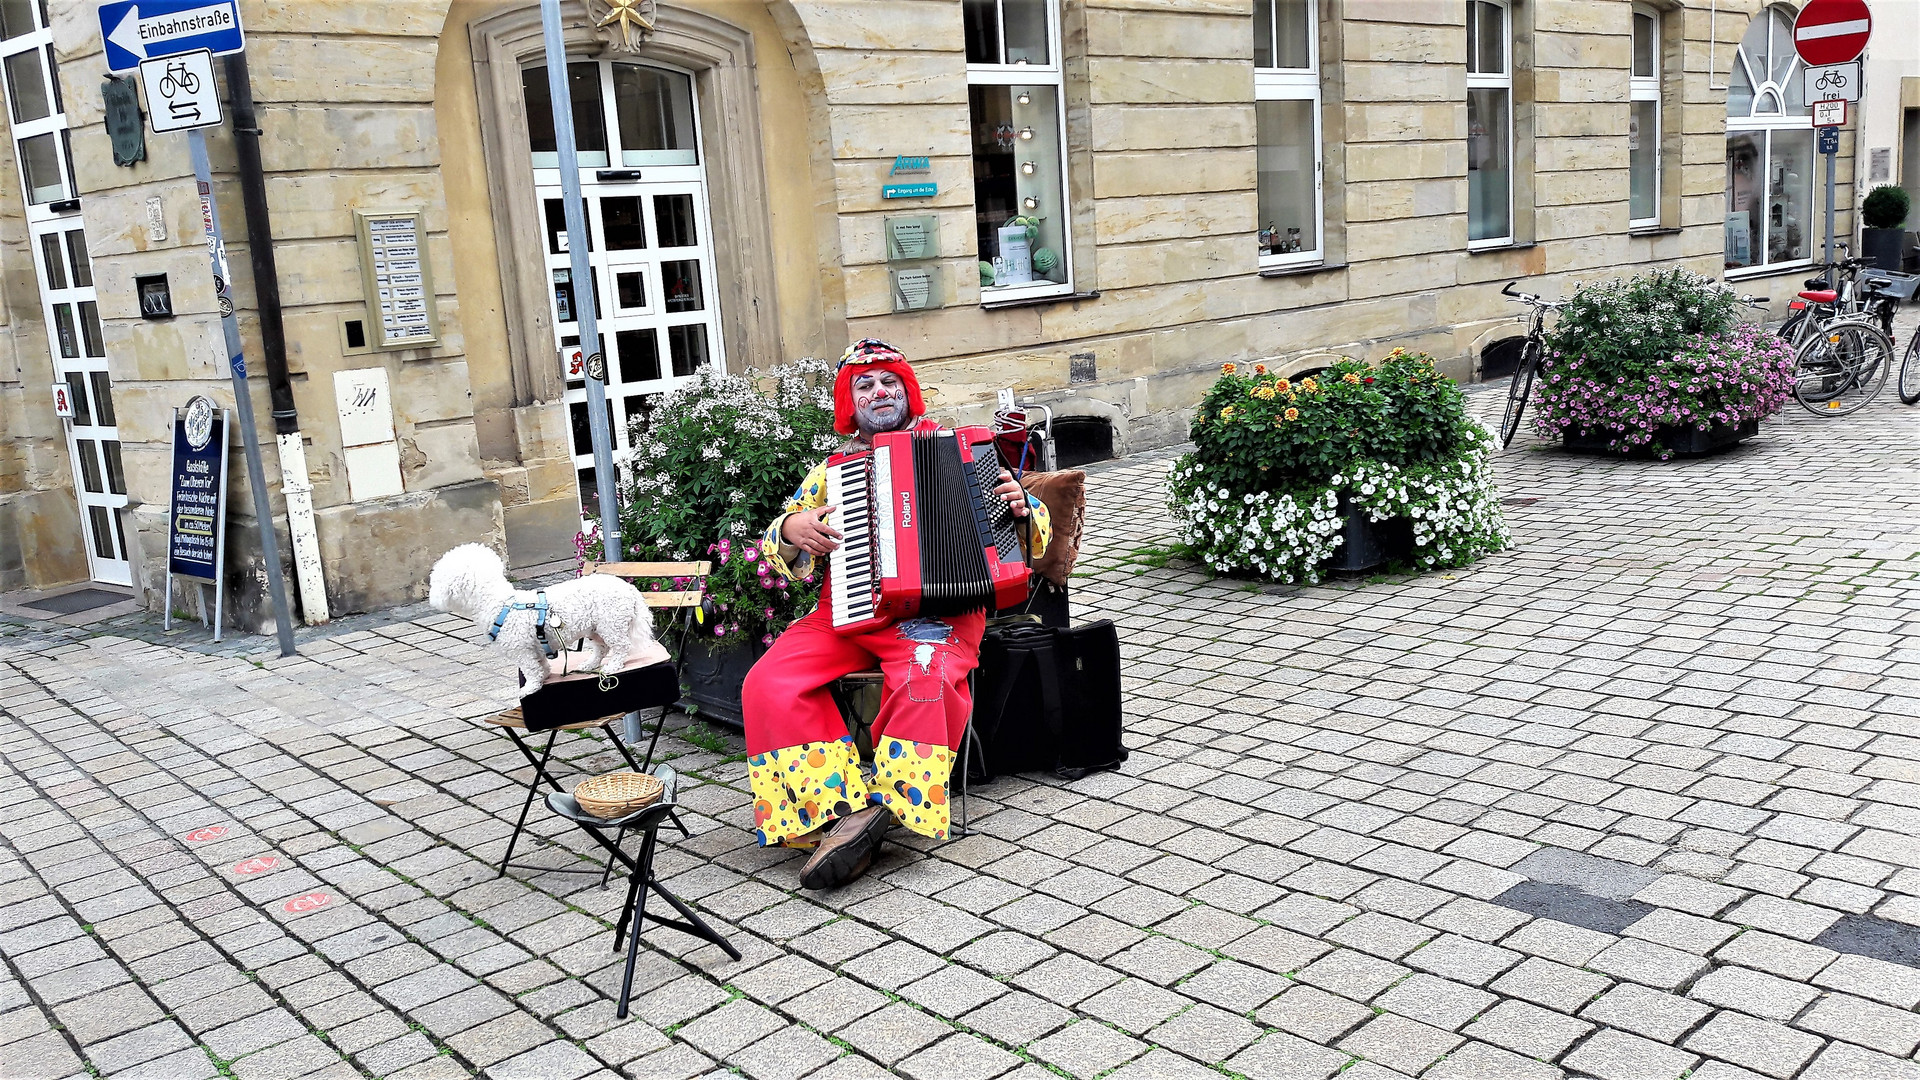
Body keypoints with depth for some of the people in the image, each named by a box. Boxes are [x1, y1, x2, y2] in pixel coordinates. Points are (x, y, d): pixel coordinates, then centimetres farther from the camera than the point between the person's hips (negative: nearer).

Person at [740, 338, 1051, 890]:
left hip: (937, 607, -3)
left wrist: (1022, 508, -12)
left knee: (924, 678, -37)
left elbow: (1033, 538, 12)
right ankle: (843, 805, -25)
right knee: (769, 685, -22)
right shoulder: (831, 471, 19)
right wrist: (791, 530, -2)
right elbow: (782, 556, 21)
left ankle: (882, 804, -29)